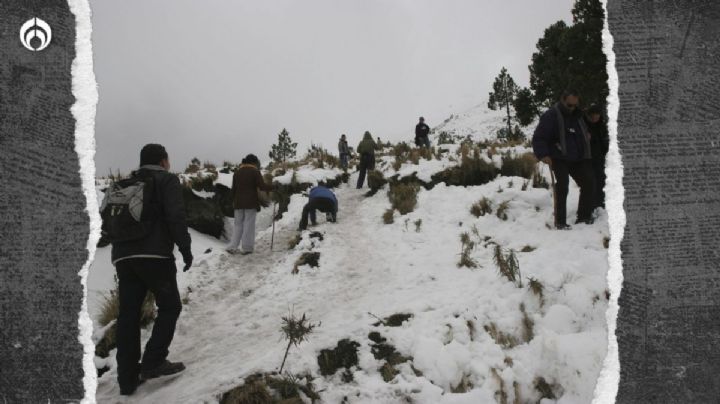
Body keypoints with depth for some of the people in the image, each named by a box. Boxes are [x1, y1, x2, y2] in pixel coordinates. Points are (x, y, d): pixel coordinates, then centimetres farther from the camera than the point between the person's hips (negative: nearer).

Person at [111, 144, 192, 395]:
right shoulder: (167, 180, 3)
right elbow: (176, 217, -10)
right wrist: (185, 249, -4)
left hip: (123, 257, 6)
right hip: (155, 255, -6)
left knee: (128, 314, 7)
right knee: (170, 306, 9)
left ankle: (128, 378, 9)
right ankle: (153, 362, -1)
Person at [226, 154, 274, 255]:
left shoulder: (237, 172, 9)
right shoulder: (255, 171, -6)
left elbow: (233, 189, 11)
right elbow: (262, 186, -14)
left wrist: (234, 200, 20)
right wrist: (273, 187, -2)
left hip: (238, 203, 5)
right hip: (251, 203, -4)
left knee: (238, 224, 12)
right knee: (249, 225, 1)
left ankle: (232, 246, 3)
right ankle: (246, 248, 2)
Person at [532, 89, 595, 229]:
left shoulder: (577, 114, 12)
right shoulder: (551, 116, -11)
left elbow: (583, 133, 32)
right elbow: (538, 138, -15)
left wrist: (586, 136, 10)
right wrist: (543, 155, -26)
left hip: (578, 158, 7)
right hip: (560, 159, -7)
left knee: (589, 183, 5)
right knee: (562, 186, -17)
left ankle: (583, 217, 17)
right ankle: (560, 221, -11)